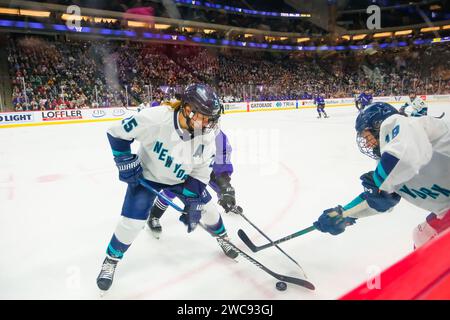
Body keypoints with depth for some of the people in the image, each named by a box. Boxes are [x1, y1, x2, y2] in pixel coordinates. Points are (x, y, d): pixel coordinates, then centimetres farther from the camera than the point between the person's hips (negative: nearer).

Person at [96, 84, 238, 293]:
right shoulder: (155, 118, -36)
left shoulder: (207, 137, -22)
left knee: (206, 208, 6)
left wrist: (193, 204, -15)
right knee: (131, 223, -8)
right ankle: (110, 261, 20)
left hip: (181, 178, 4)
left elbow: (200, 174, -12)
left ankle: (223, 238, 37)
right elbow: (118, 133, -21)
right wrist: (125, 161, -22)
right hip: (146, 175, -3)